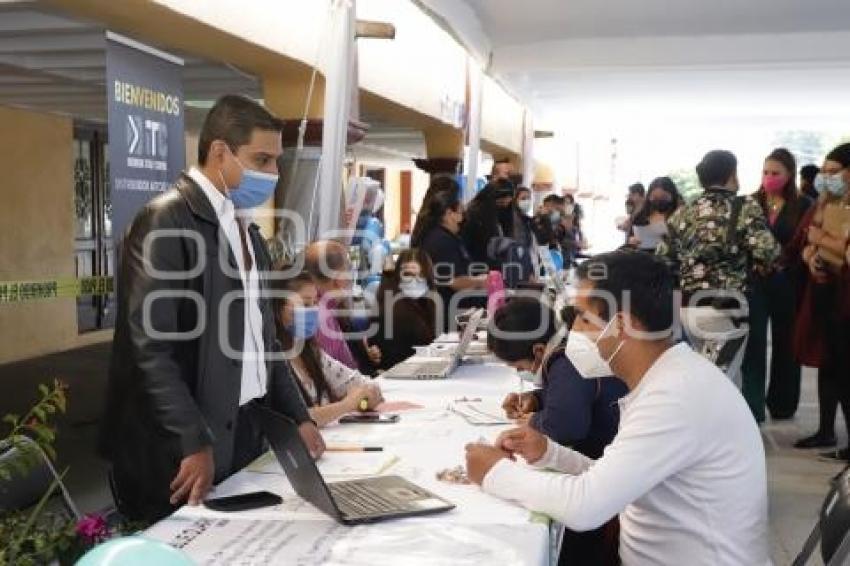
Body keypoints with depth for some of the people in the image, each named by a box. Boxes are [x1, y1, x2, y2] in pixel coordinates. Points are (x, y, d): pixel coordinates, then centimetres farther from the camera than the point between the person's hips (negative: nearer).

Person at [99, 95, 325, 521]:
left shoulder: (245, 231, 13)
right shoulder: (166, 220, -13)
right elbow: (149, 345, -19)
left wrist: (297, 417, 13)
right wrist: (194, 442, -20)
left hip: (244, 429, 8)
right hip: (181, 446, -7)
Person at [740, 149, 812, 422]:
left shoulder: (803, 205, 1)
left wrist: (783, 262, -14)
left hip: (787, 283, 1)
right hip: (754, 280, 0)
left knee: (785, 343, 11)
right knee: (753, 344, -6)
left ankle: (781, 404, 26)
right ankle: (752, 408, -4)